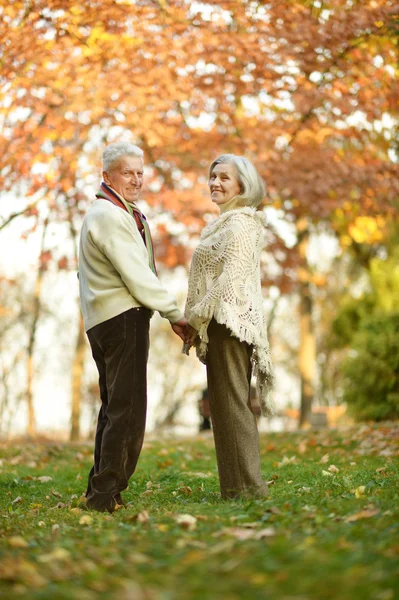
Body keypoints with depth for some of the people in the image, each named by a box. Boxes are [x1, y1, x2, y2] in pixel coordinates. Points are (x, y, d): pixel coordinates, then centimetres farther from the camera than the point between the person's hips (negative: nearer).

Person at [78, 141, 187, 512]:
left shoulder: (112, 213, 22)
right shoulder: (111, 216, -12)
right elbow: (137, 277, -15)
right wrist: (175, 315, -9)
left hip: (103, 320, 11)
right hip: (123, 316, -11)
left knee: (115, 407, 16)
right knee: (127, 410, -9)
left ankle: (100, 492, 21)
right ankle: (106, 496, -6)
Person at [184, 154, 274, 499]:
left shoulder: (239, 222, -11)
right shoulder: (228, 222, 21)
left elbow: (230, 278, -19)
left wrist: (197, 317, -13)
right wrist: (196, 320, 14)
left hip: (229, 321, -10)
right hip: (222, 324, 10)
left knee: (231, 402, -7)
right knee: (232, 404, 11)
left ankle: (246, 486, -2)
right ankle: (243, 485, 16)